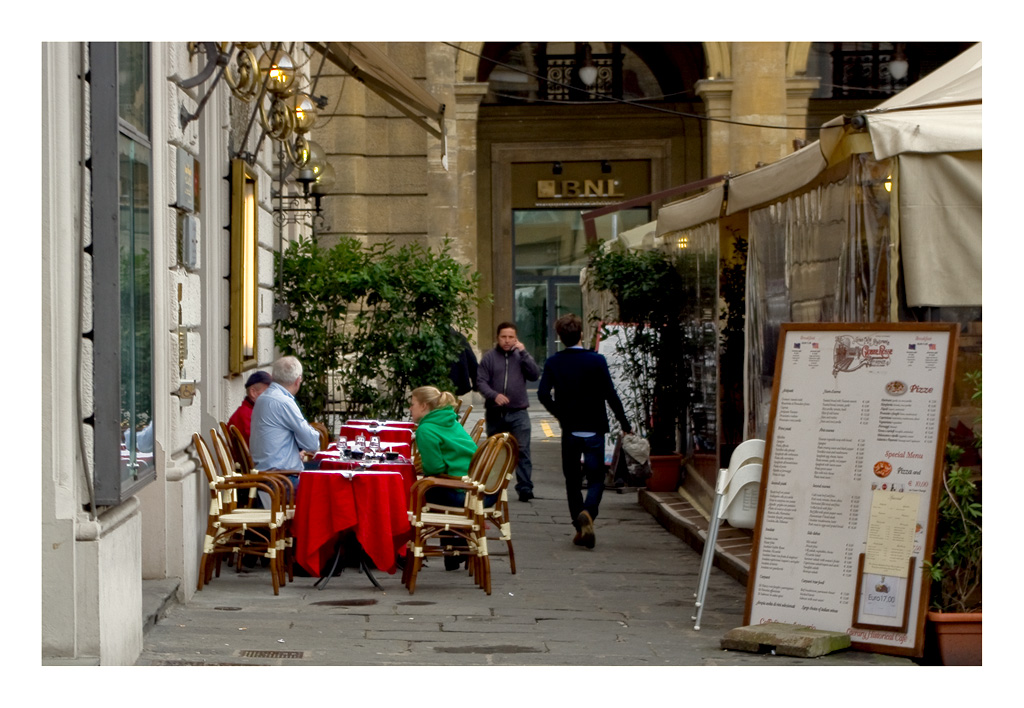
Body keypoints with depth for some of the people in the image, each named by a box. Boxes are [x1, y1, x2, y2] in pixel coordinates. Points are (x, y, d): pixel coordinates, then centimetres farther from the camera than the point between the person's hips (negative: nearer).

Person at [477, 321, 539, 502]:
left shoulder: (521, 356, 7)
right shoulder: (489, 357, 4)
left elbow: (534, 375, -6)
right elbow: (481, 382, -2)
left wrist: (523, 353, -11)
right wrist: (494, 395, -19)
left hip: (518, 413, -1)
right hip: (495, 413, 1)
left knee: (522, 451, -9)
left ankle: (525, 488, -10)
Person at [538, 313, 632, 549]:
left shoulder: (553, 363, -3)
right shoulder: (596, 360, -8)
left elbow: (543, 394, -9)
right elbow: (610, 395, -9)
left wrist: (560, 414, 8)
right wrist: (625, 424, 0)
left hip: (569, 430, 2)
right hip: (594, 430, -2)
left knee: (572, 480, 13)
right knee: (595, 478, 4)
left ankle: (580, 529, 11)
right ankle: (588, 513, -24)